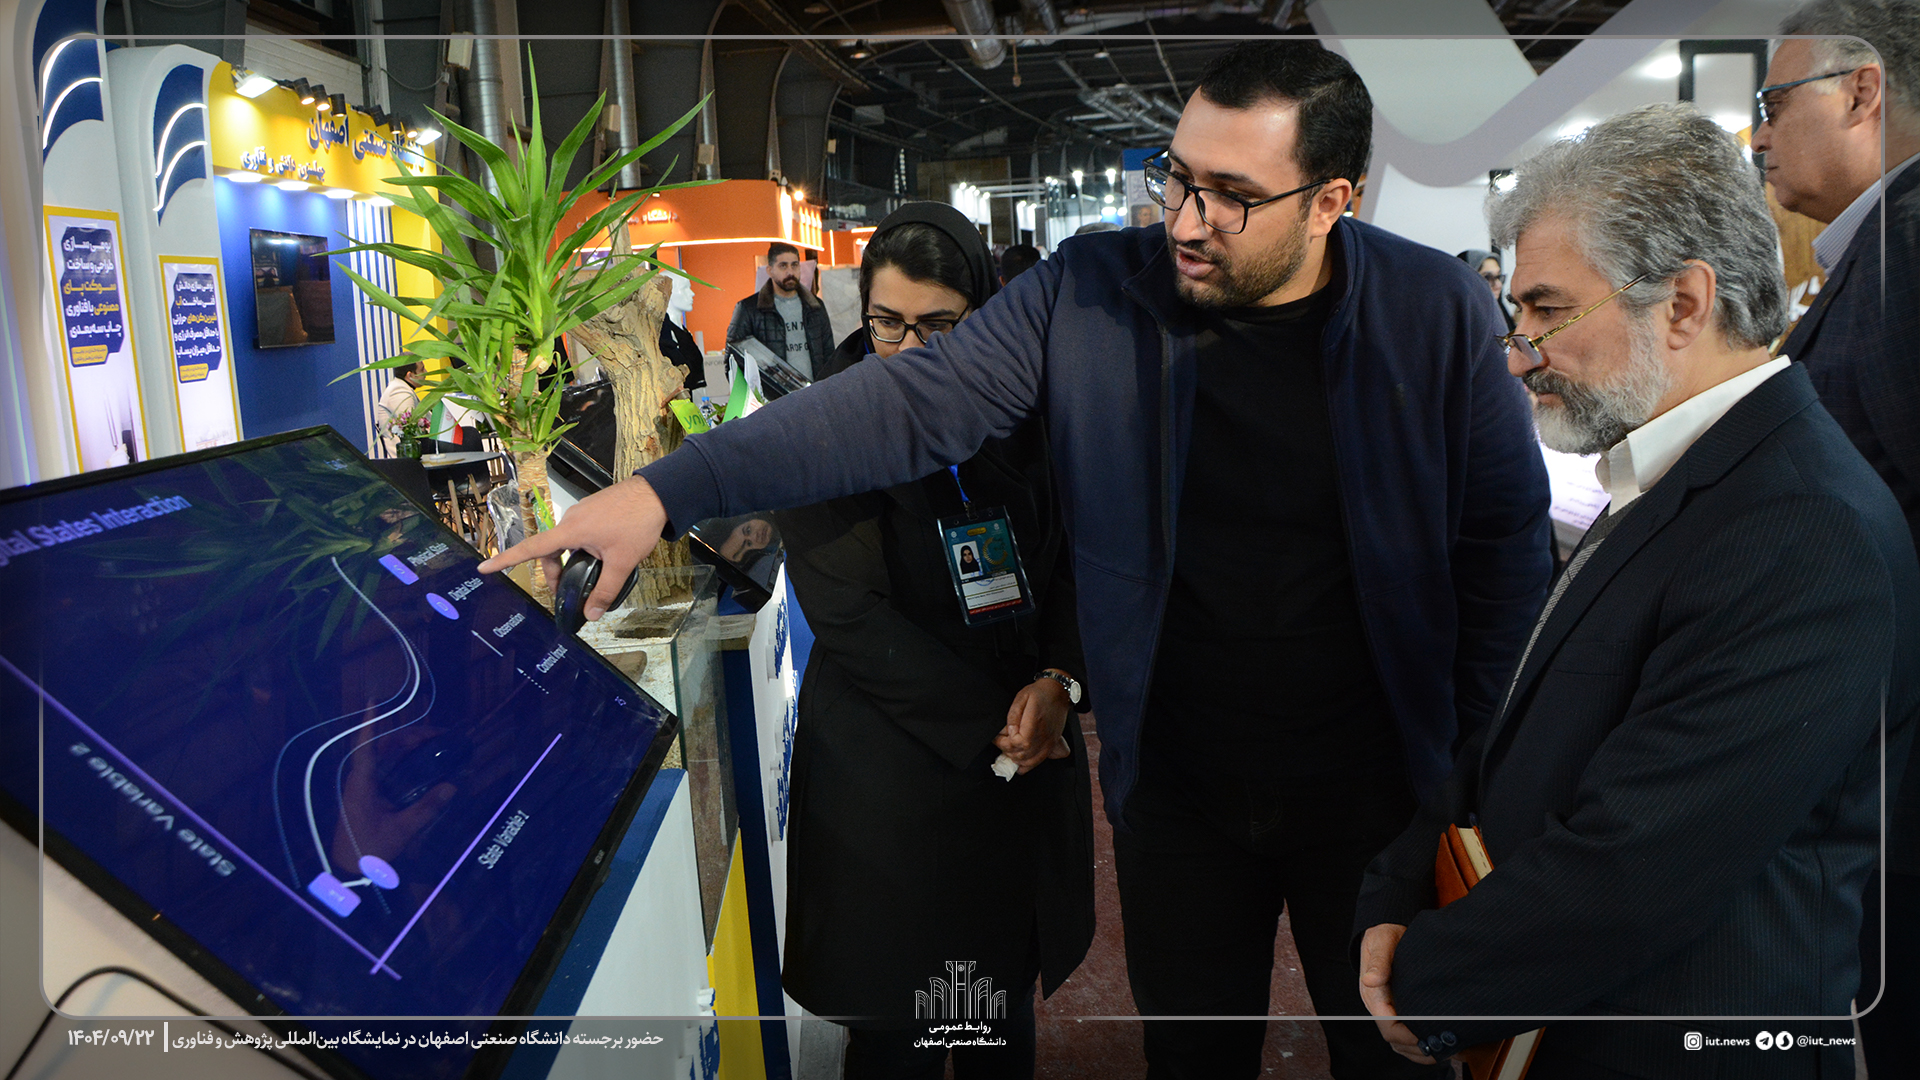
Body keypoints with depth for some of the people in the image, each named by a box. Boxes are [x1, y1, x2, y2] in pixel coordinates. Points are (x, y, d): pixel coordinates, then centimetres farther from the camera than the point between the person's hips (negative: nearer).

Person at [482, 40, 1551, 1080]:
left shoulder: (1439, 312, -11)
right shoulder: (1093, 292, -11)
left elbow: (1508, 542, -4)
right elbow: (911, 404, -16)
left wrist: (1474, 759, -4)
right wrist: (664, 491, -24)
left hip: (1372, 793, 0)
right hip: (1176, 786, 1)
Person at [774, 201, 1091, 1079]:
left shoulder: (1023, 416, 2)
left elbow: (1075, 566, 7)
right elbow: (848, 615, -15)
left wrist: (1057, 682, -11)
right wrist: (992, 715, -15)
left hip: (1028, 751, 4)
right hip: (888, 767, -4)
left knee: (1005, 1005, 17)